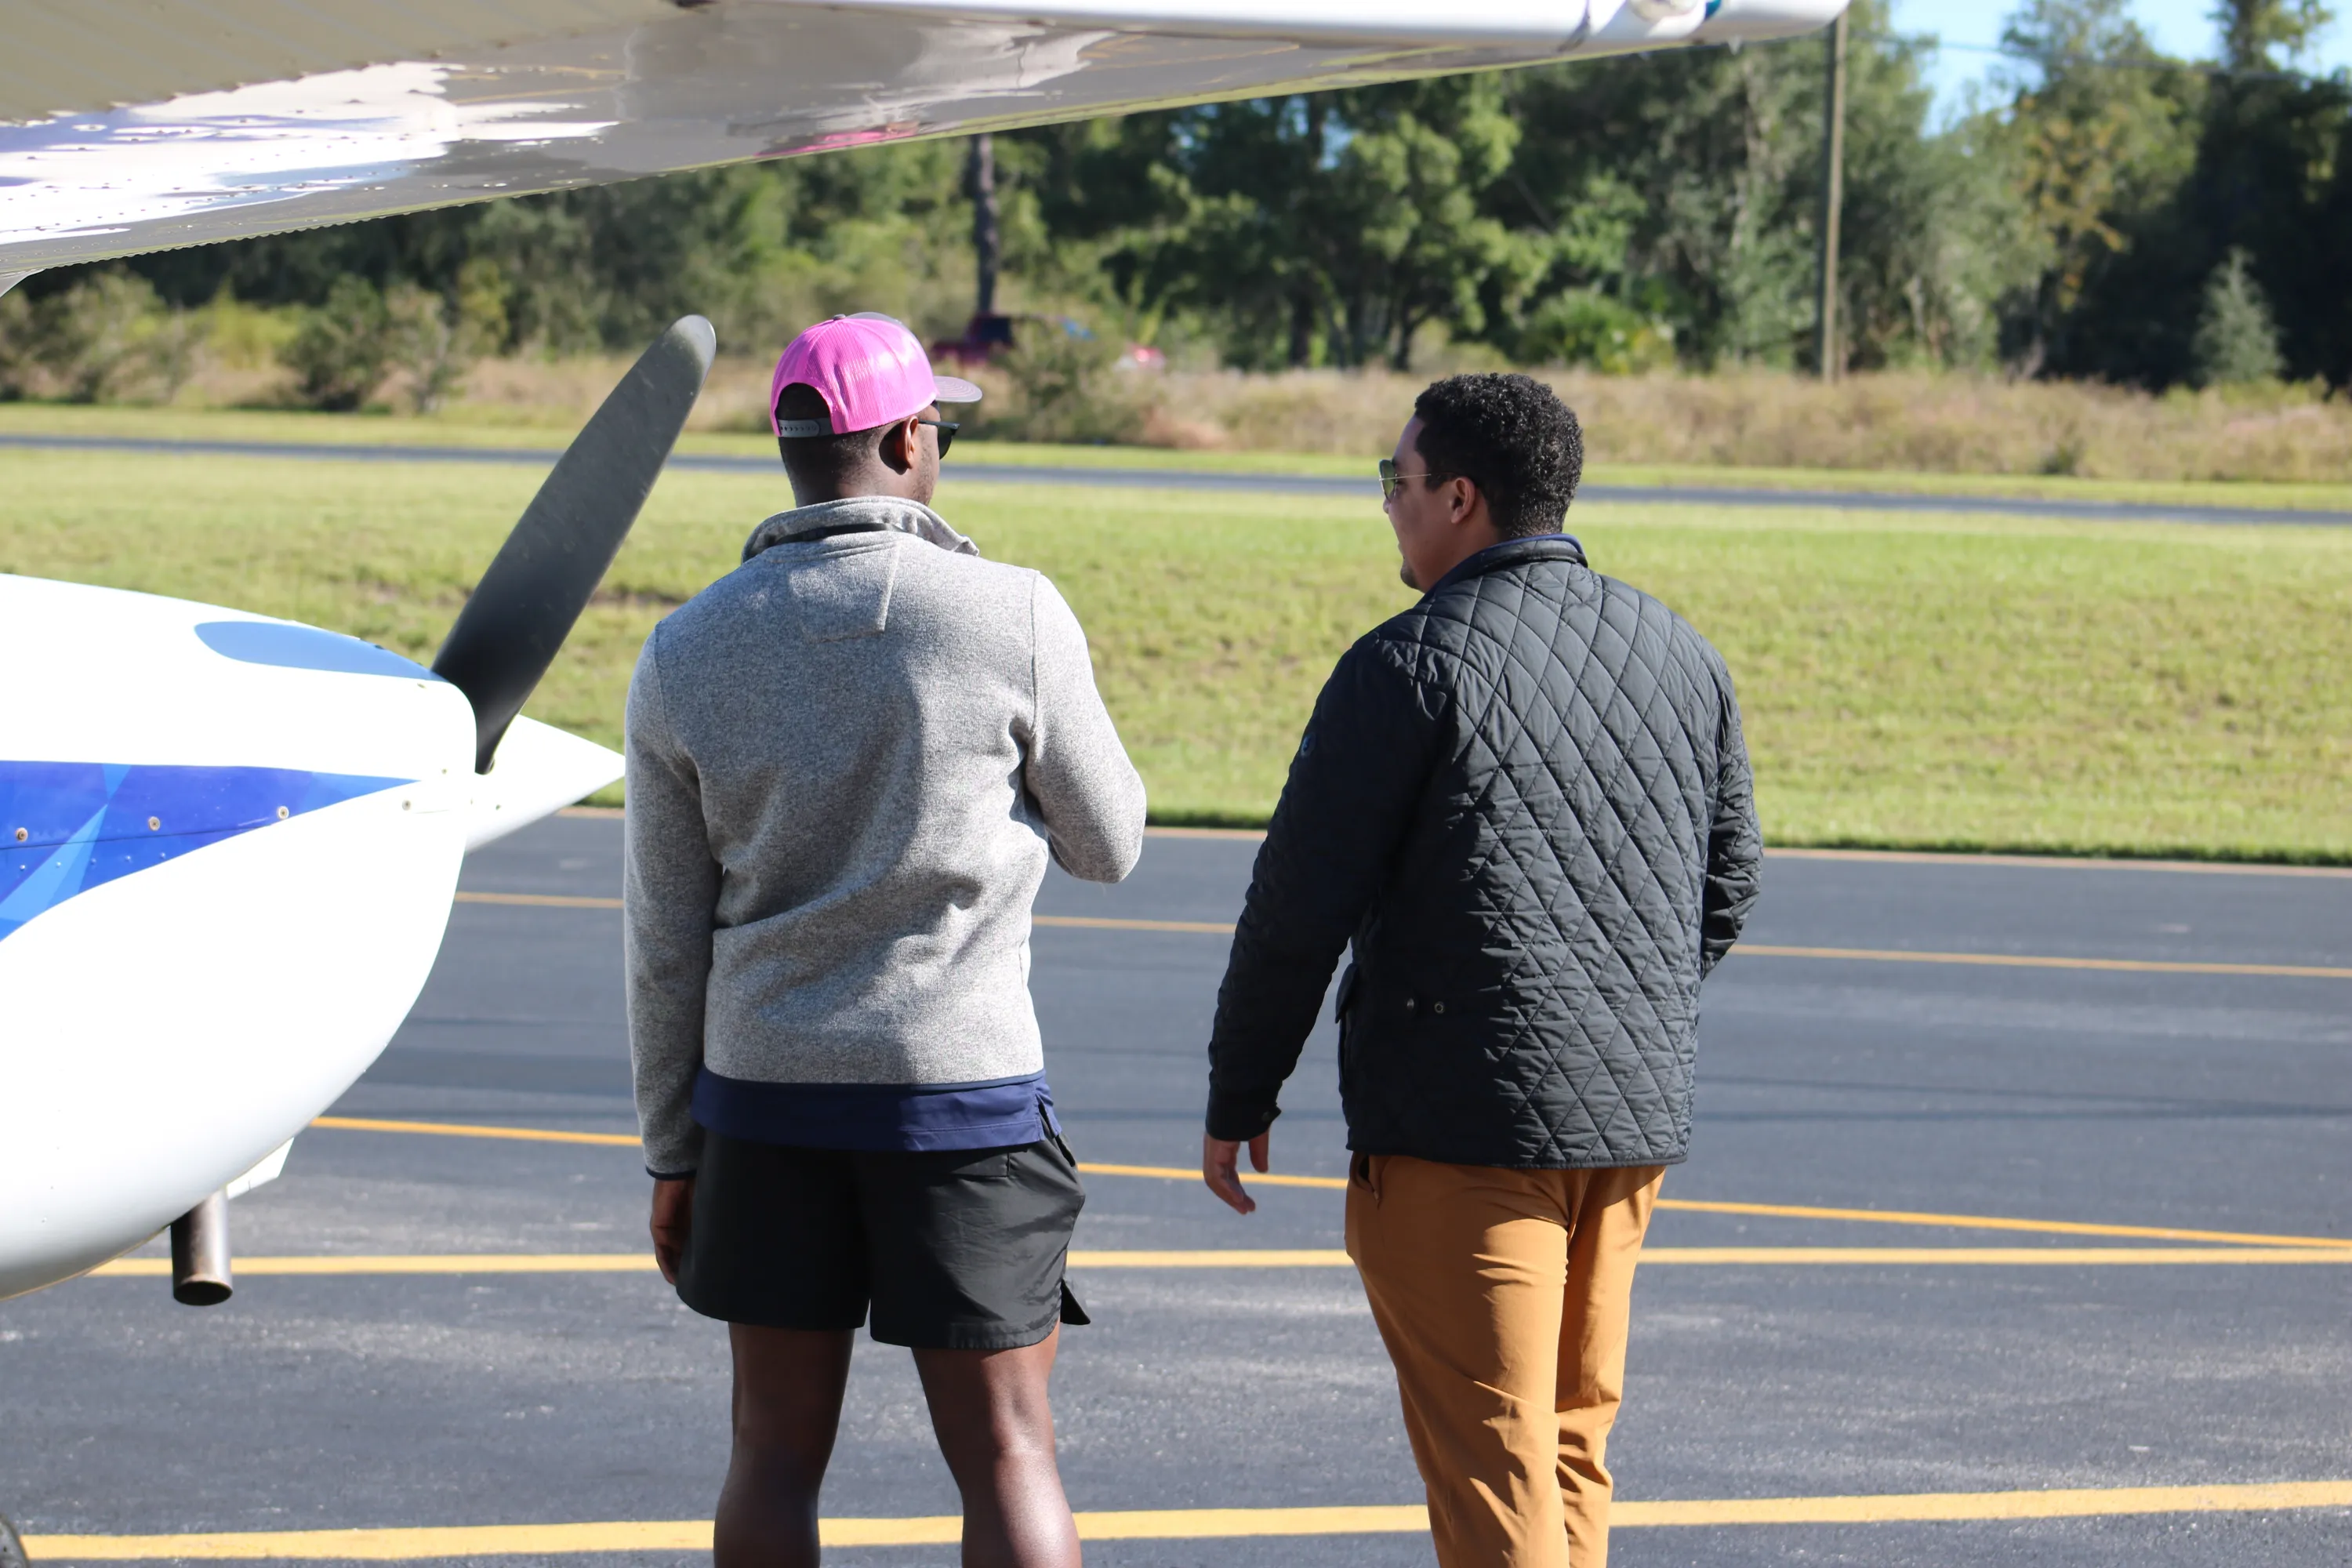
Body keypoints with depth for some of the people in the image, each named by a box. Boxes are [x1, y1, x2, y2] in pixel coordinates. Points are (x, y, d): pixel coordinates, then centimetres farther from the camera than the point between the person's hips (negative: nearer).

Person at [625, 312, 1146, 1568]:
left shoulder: (687, 654, 0)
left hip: (768, 1090, 3)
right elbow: (1105, 845, 3)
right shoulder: (1014, 620, -11)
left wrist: (672, 1155, 11)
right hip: (961, 1089, -3)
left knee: (778, 1453, 11)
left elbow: (665, 942, 3)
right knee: (1006, 1460, 3)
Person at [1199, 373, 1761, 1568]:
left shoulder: (1409, 665, -10)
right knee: (1569, 1443, 17)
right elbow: (1728, 878, 18)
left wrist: (1237, 1098, 0)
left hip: (1463, 1120, -7)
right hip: (1635, 1118, 7)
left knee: (1490, 1466, -4)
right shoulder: (1678, 653, 11)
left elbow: (1300, 901, -10)